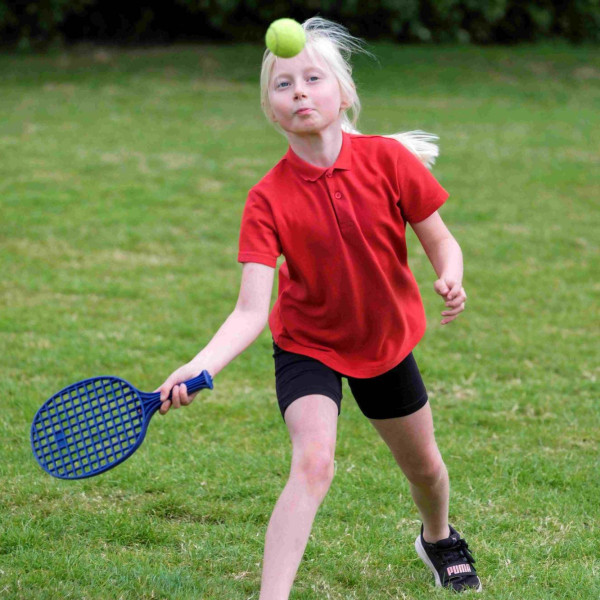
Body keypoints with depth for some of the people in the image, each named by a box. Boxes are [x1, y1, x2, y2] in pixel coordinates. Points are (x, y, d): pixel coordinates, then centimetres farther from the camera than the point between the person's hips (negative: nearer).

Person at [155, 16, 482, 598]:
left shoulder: (388, 159, -19)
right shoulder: (268, 199, -22)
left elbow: (442, 243, -9)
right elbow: (251, 311, -27)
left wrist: (451, 281, -32)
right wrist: (197, 369, -43)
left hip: (385, 340, 3)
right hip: (308, 346, -2)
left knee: (424, 469, 21)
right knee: (312, 463, -27)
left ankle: (438, 538, 56)